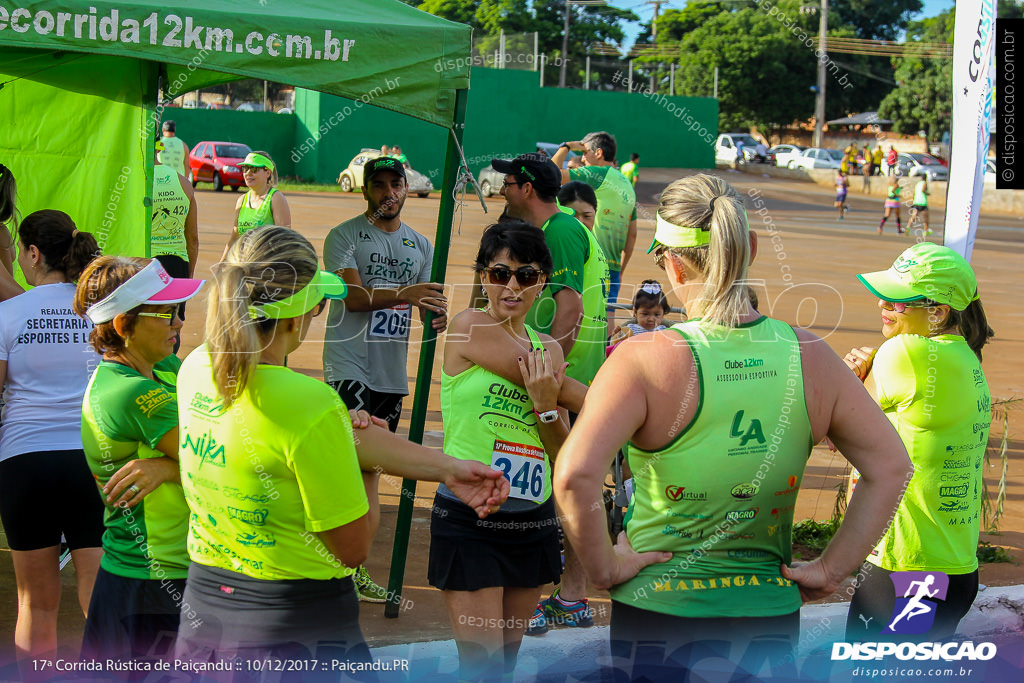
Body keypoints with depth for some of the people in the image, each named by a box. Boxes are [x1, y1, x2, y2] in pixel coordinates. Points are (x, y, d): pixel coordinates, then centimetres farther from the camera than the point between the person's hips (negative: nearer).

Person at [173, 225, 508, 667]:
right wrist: (368, 478, 6)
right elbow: (354, 547, -14)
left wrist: (446, 468, 0)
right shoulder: (309, 405, -25)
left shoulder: (196, 369, -3)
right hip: (297, 634, -6)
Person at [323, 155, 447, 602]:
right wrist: (403, 294, -29)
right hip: (349, 363, -6)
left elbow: (427, 299, 11)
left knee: (370, 463, 10)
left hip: (392, 369, 6)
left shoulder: (420, 245, 15)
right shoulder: (344, 236, -2)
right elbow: (354, 296, -15)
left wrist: (438, 315, -13)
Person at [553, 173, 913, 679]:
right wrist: (831, 569, 5)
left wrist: (603, 567, -12)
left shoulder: (644, 361, -16)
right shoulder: (811, 357, -3)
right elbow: (891, 466, 2)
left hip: (659, 616, -3)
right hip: (772, 614, 3)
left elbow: (574, 475, -27)